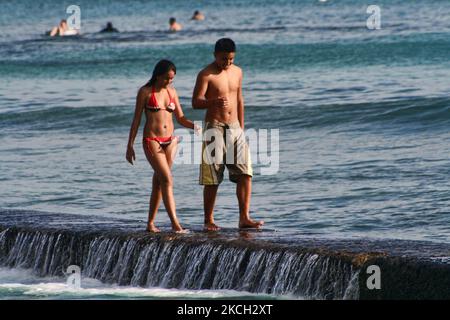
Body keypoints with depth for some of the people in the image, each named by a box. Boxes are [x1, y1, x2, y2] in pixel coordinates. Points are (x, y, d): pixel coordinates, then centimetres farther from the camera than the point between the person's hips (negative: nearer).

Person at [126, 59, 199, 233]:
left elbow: (180, 118, 12)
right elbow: (136, 119, 0)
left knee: (158, 182, 8)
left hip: (170, 141, 5)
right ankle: (175, 224, -22)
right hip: (152, 141, -5)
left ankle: (150, 223, 16)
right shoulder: (145, 92, -3)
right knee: (167, 180, -16)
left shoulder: (171, 92, 11)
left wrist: (194, 126, -8)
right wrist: (130, 145, -1)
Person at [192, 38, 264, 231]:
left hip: (234, 128, 5)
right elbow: (196, 102, -16)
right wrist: (214, 102, -35)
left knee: (245, 173, -5)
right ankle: (208, 220, 5)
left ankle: (244, 218, -6)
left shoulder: (237, 72, 11)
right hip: (215, 127, -5)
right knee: (212, 178, -3)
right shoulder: (206, 75, -8)